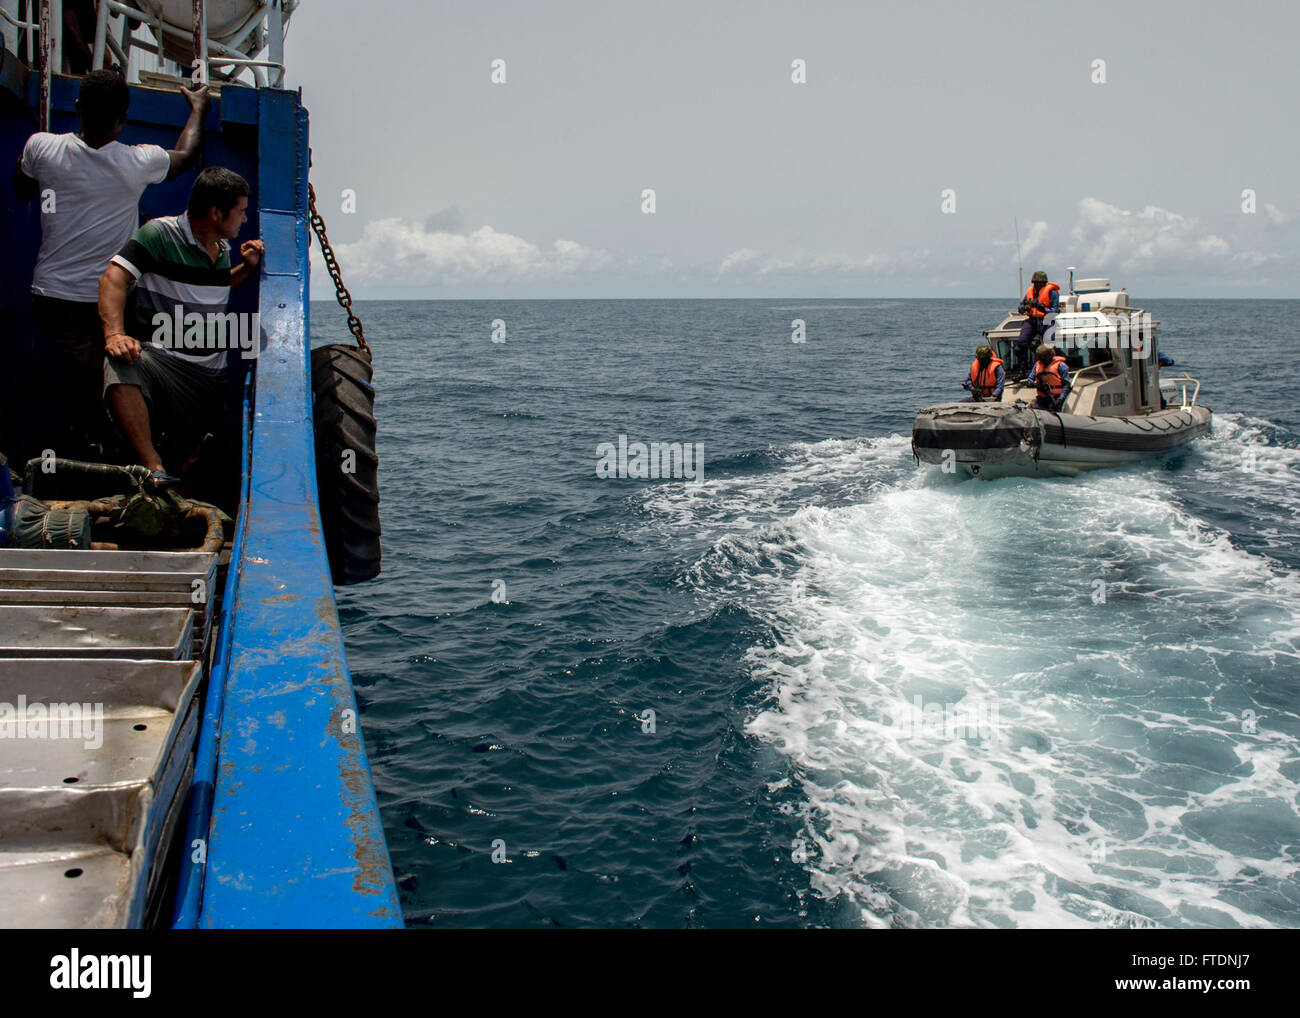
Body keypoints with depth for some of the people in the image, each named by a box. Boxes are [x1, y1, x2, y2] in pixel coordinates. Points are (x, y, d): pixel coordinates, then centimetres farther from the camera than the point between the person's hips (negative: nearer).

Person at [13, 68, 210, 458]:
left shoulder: (41, 147, -8)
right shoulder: (137, 164, -14)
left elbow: (22, 191, 15)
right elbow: (185, 155, 10)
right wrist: (198, 108, 26)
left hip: (49, 297, 3)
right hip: (104, 304, -3)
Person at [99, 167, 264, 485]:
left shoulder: (223, 247, 15)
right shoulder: (160, 234, -7)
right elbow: (113, 279, -16)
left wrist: (247, 268, 15)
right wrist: (115, 333, -32)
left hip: (212, 373, 6)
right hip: (162, 358, -6)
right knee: (123, 364, -41)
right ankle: (154, 470, -43)